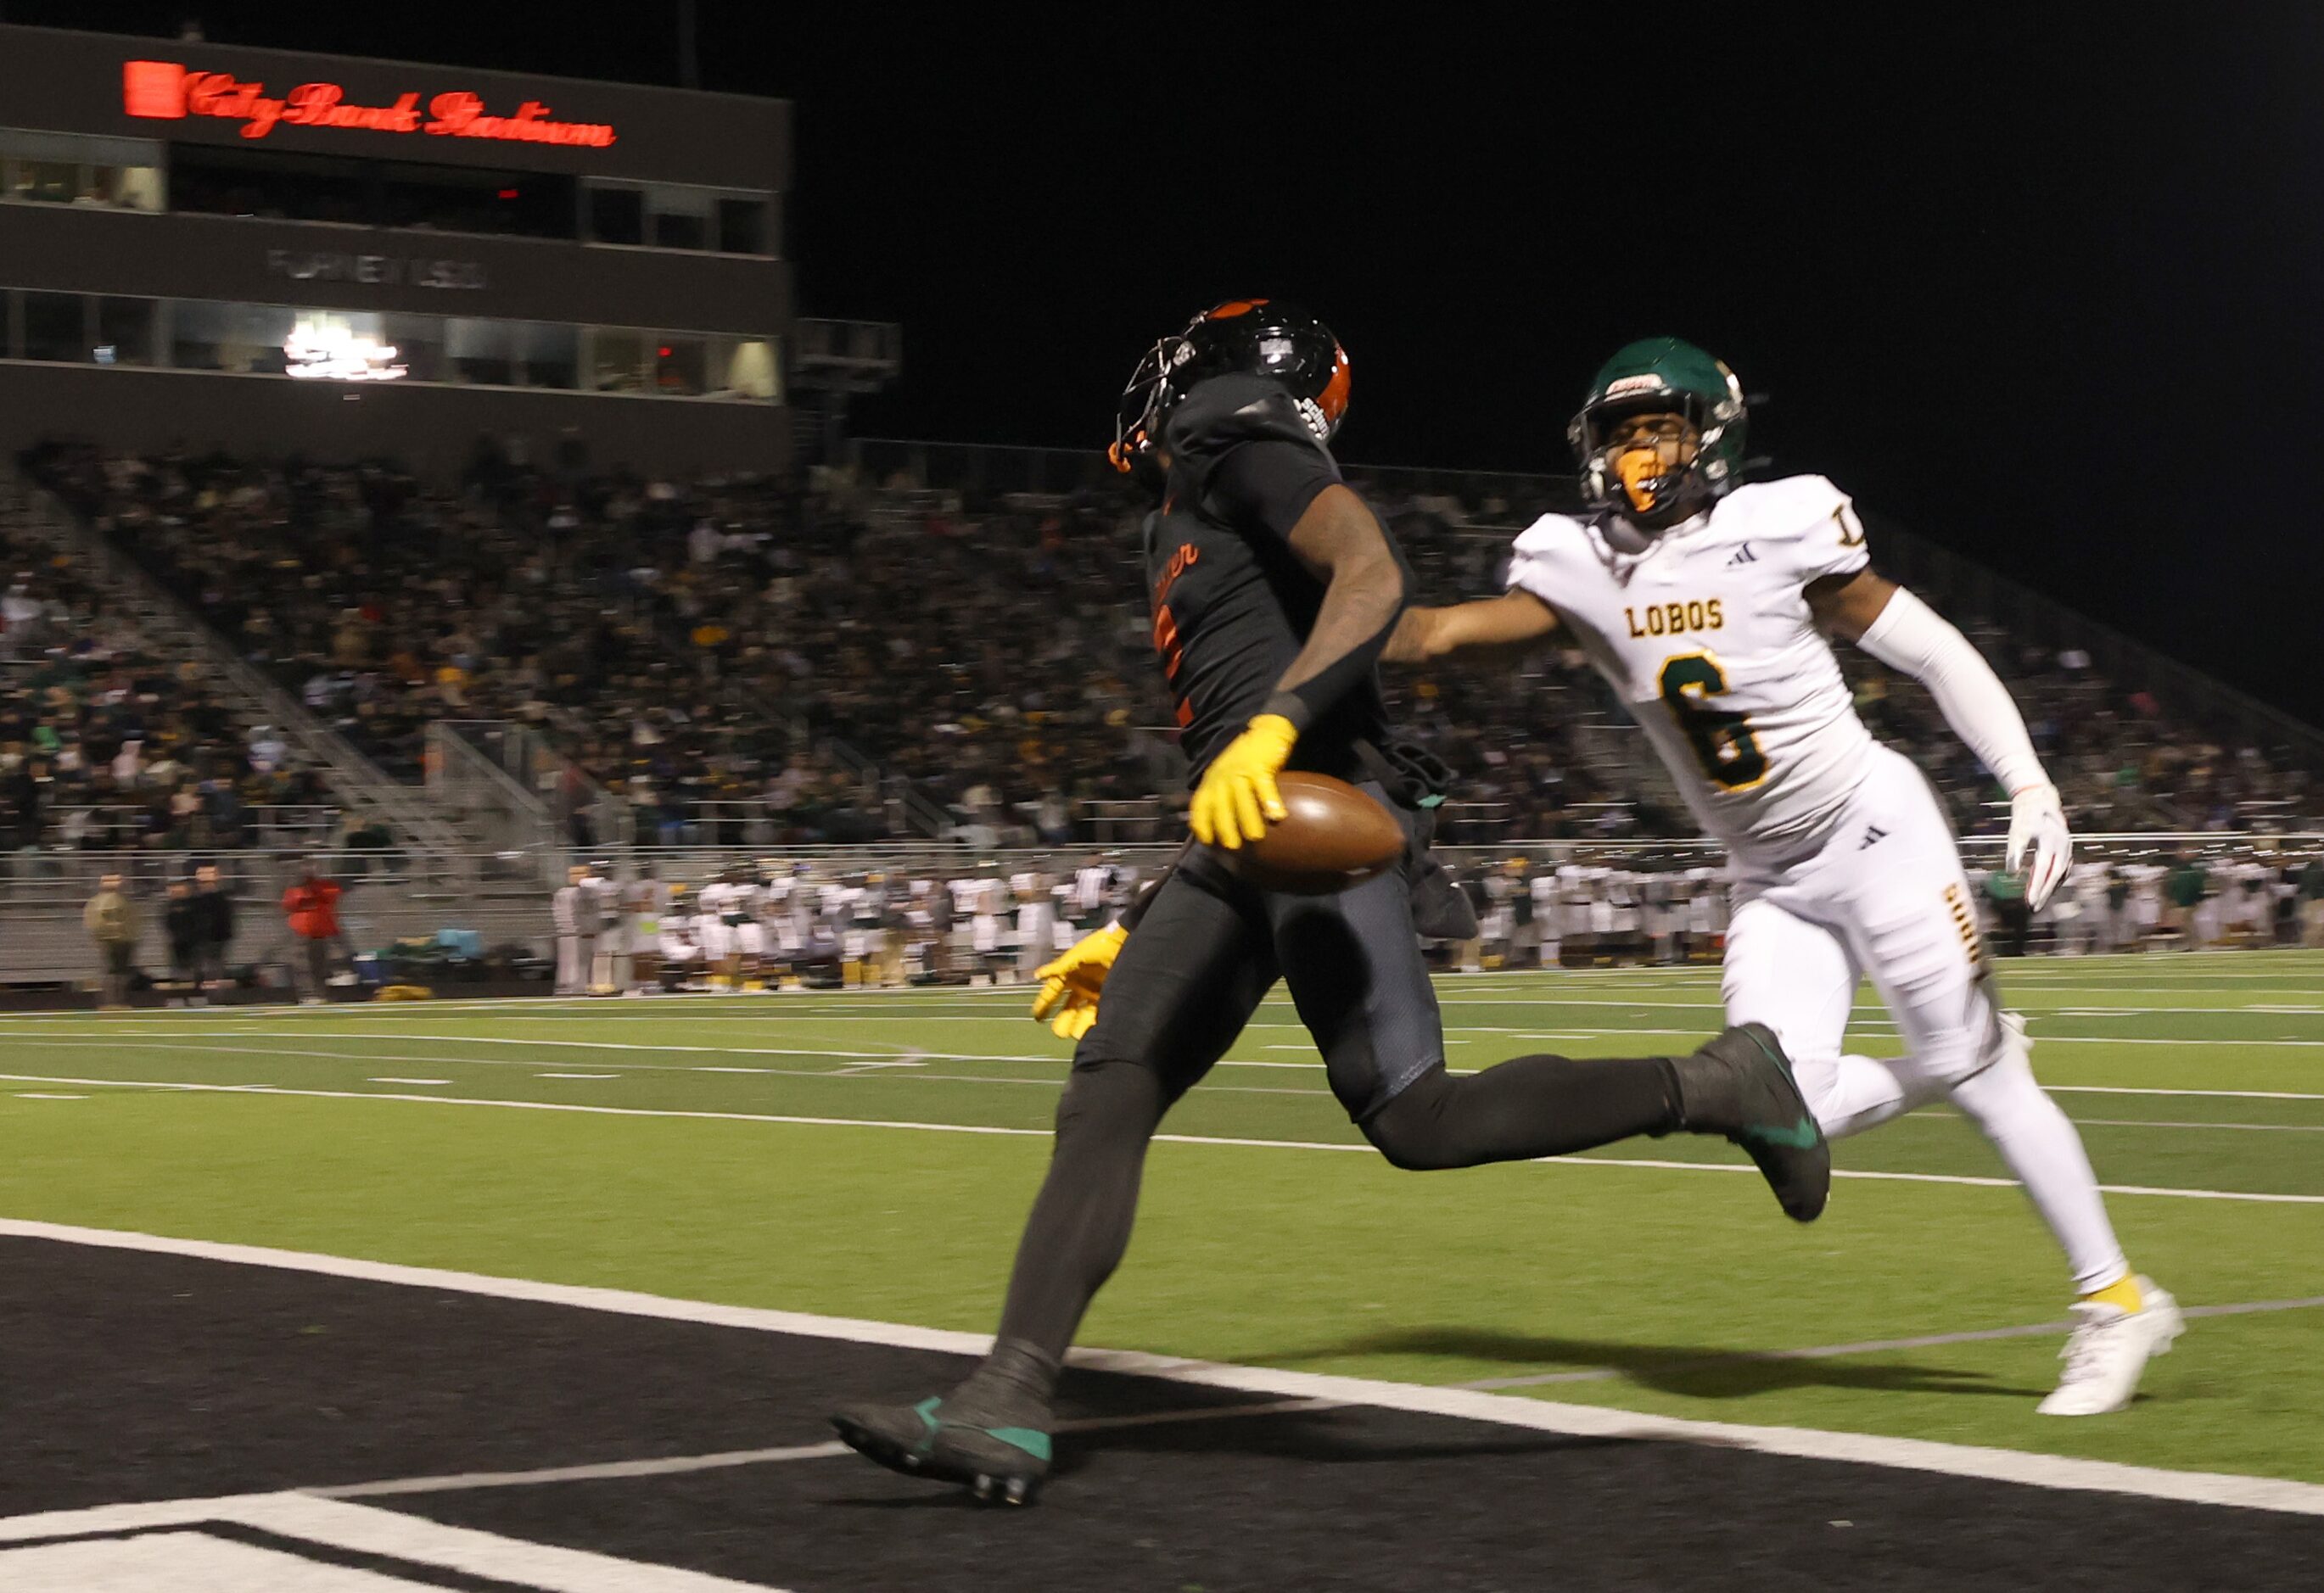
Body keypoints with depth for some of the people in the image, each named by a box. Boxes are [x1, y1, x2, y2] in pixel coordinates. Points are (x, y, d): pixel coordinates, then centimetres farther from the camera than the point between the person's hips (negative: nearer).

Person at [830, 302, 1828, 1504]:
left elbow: (1374, 575, -15)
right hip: (1243, 835, 9)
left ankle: (1714, 1087, -1)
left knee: (1415, 1121, -16)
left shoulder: (1242, 447, 4)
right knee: (1104, 1097, -2)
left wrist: (1276, 723, -29)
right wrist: (1134, 935, 32)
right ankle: (1005, 1411, -7)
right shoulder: (1177, 534, 31)